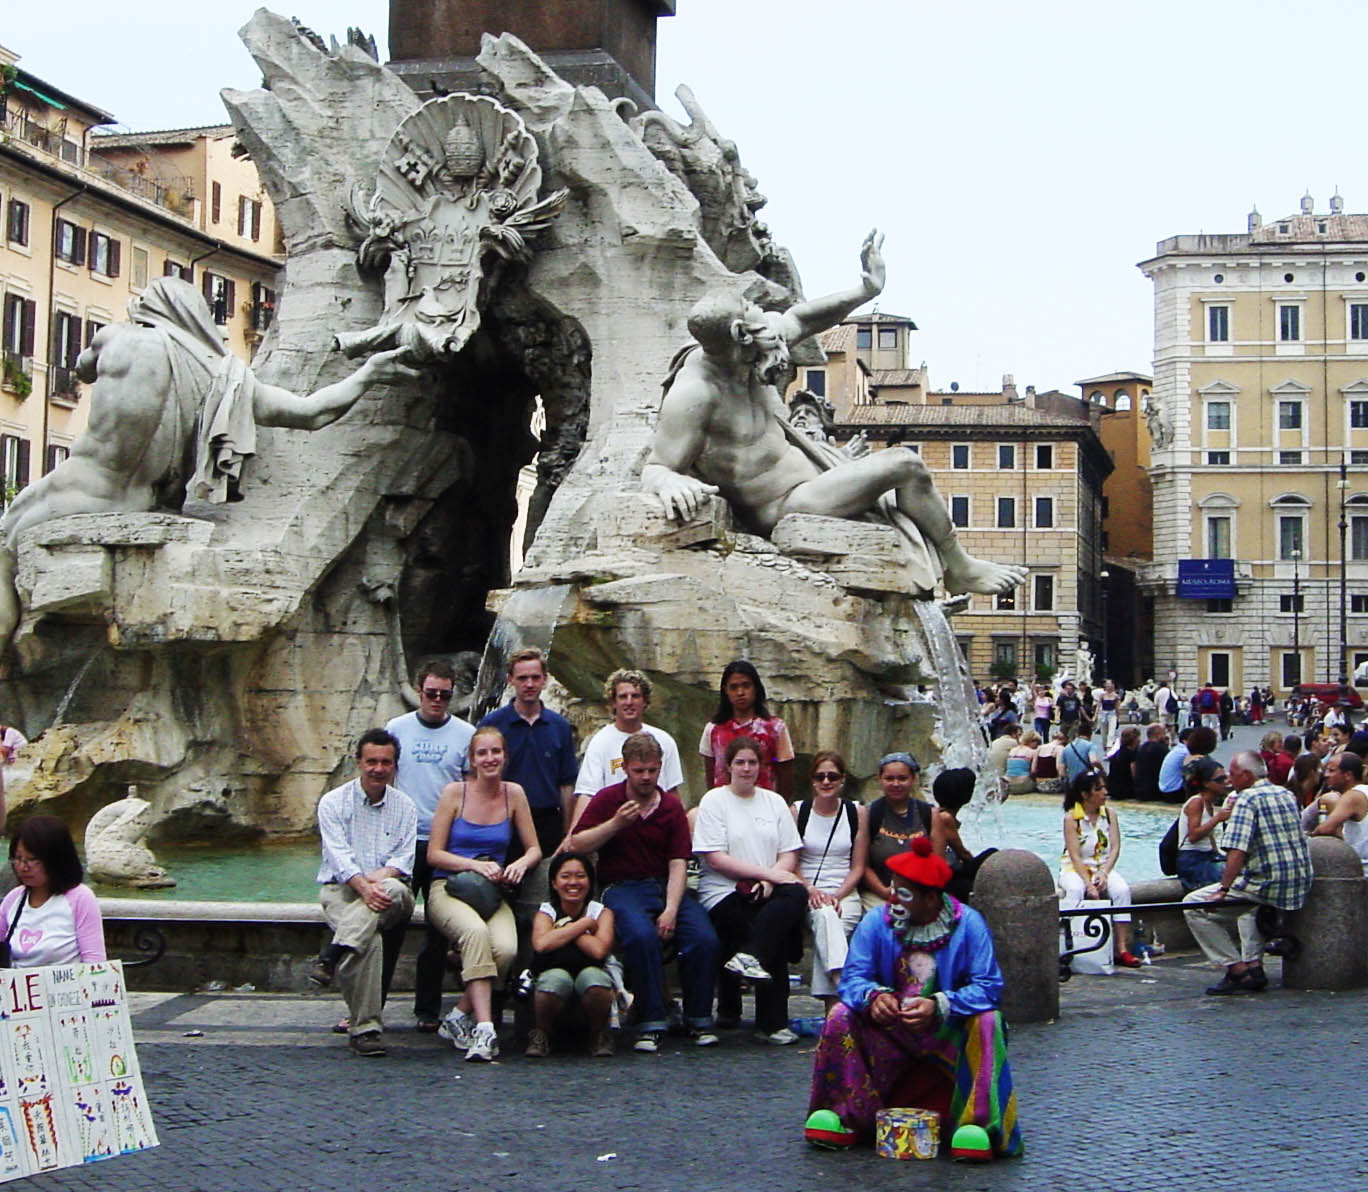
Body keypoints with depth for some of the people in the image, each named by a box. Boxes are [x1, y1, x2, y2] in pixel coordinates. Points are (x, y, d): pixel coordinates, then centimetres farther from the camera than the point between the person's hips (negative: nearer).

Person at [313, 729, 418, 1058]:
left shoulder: (404, 806, 12)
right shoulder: (333, 802, 4)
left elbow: (403, 859, 2)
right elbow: (339, 855, -8)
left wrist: (378, 877, -19)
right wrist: (363, 885, -26)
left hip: (389, 888, 2)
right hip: (341, 889, -2)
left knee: (394, 890, -37)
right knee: (370, 939, -33)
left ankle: (332, 957, -40)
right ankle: (364, 1027, -30)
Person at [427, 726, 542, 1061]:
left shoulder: (514, 794, 7)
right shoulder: (455, 793, -1)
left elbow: (534, 848, 13)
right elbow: (434, 854, -1)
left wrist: (520, 864, -10)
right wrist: (476, 866, -14)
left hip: (493, 895, 3)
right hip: (448, 888, -3)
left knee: (506, 949, -30)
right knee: (475, 932, -37)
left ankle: (459, 1017, -9)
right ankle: (484, 1028, -39)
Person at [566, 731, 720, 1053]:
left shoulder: (672, 806, 10)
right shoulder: (607, 800, 7)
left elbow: (678, 863, 0)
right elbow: (576, 845, -2)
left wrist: (671, 910, -14)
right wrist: (615, 824, -13)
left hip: (667, 886, 2)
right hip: (622, 886, -2)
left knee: (704, 938, -23)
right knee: (642, 936, -34)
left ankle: (699, 1020, -4)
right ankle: (651, 1024, -23)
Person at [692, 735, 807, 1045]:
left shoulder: (774, 802, 18)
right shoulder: (714, 800, 4)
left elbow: (790, 854, 12)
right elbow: (715, 859, -8)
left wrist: (770, 881, -10)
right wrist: (766, 872, -14)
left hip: (767, 892, 4)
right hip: (725, 893, -4)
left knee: (796, 895, -30)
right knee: (775, 938, -28)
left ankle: (750, 957, -31)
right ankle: (771, 1022, -21)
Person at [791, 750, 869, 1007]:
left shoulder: (858, 813, 8)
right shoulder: (798, 811, 7)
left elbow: (858, 867, 7)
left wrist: (837, 896, -10)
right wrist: (811, 890, -12)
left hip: (845, 893, 0)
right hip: (806, 892, 0)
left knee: (829, 921, -33)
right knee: (824, 916, -35)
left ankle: (833, 1004, -37)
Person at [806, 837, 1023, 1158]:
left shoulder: (968, 924, -13)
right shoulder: (876, 921, -6)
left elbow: (988, 987, -20)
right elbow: (853, 976, -11)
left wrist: (939, 1006, -36)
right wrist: (873, 997, -35)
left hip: (949, 1034, -2)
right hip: (888, 1030, 2)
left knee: (987, 1023, -30)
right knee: (840, 1017, -21)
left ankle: (979, 1124, -28)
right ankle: (844, 1115, -15)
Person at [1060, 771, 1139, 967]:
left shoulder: (1109, 813, 5)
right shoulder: (1071, 817, -9)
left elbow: (1115, 848, -2)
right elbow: (1075, 855, -15)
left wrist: (1104, 874, -18)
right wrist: (1088, 883, -26)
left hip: (1103, 868, 3)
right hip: (1075, 869, -3)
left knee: (1122, 889, -26)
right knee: (1075, 891, -36)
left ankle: (1122, 949, -25)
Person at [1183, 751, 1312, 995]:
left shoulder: (1248, 799, -11)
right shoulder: (1287, 795, 14)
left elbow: (1237, 851, -22)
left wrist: (1223, 890, -22)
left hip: (1267, 886, -9)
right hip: (1300, 887, 9)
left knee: (1194, 906, -1)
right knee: (1247, 907, 38)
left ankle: (1238, 970, -4)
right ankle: (1254, 964, 21)